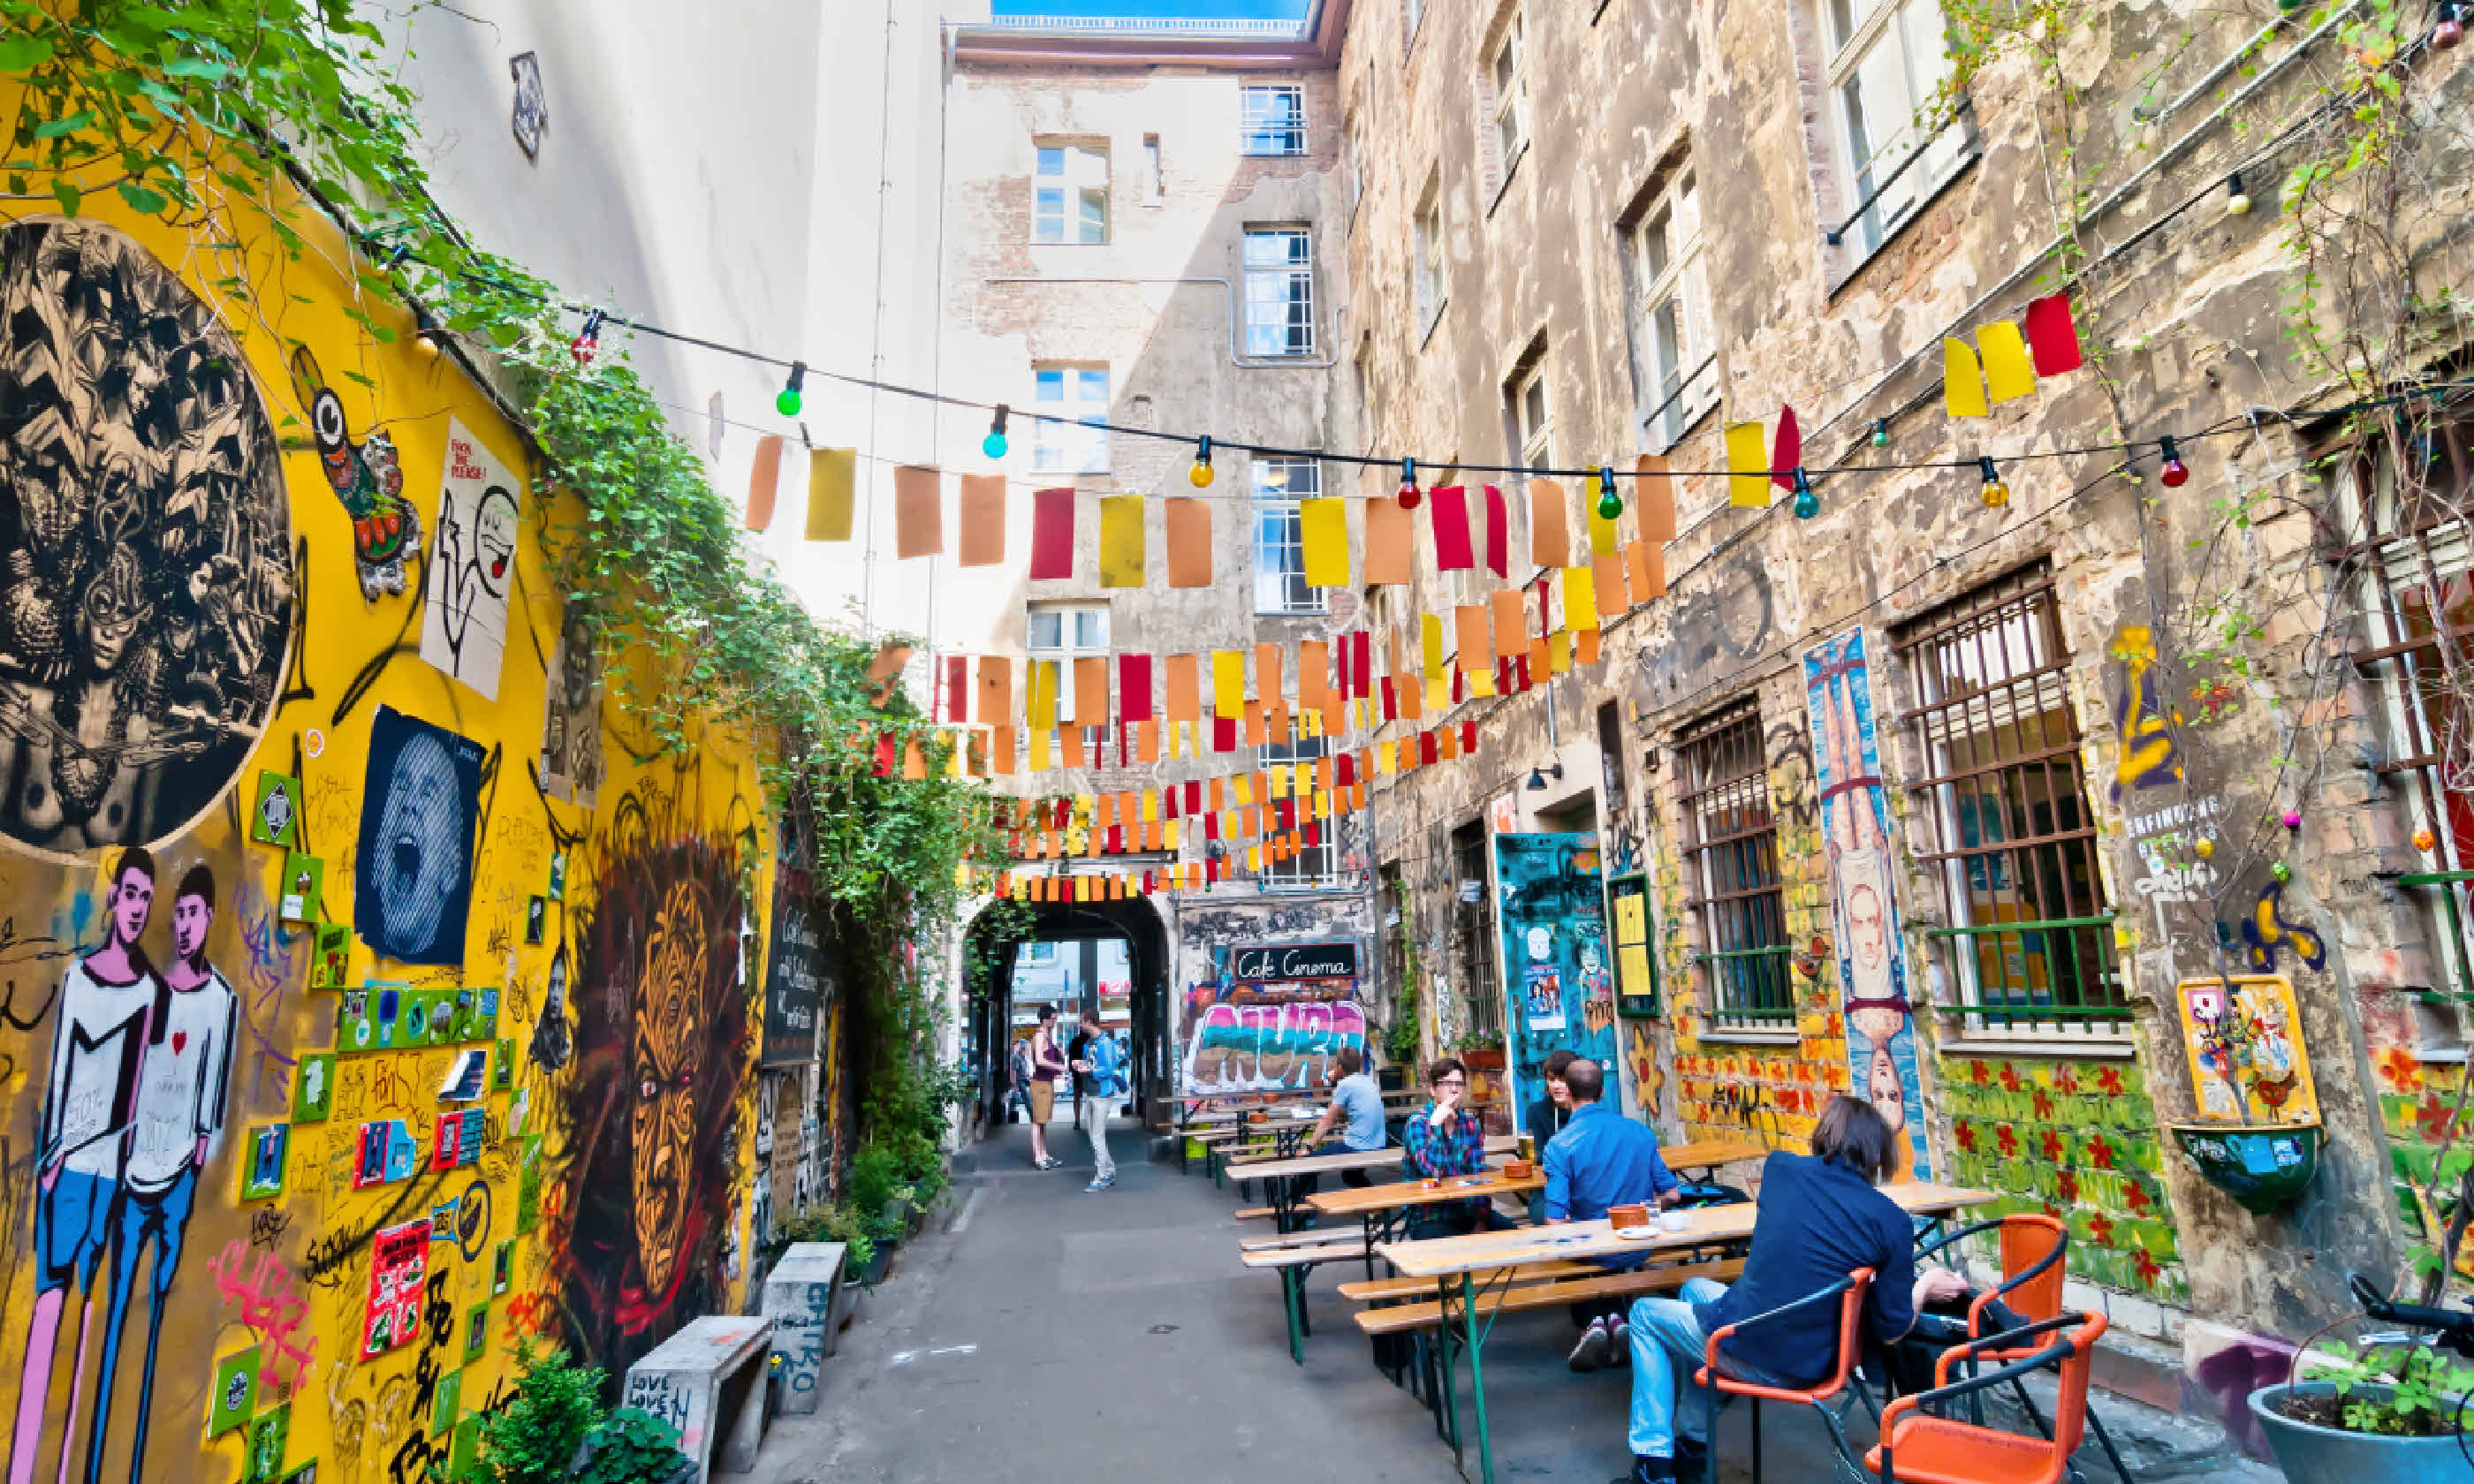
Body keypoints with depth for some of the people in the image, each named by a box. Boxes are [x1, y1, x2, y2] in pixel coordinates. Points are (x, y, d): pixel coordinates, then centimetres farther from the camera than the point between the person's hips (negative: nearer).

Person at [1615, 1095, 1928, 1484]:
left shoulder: (1782, 1168, -5)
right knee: (1695, 1289, 32)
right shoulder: (1893, 1221, -8)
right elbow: (1891, 1331, -2)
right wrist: (1925, 1286, 17)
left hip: (1743, 1349, -3)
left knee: (1645, 1314, 29)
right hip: (1809, 1364, 3)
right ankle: (1693, 1446, 37)